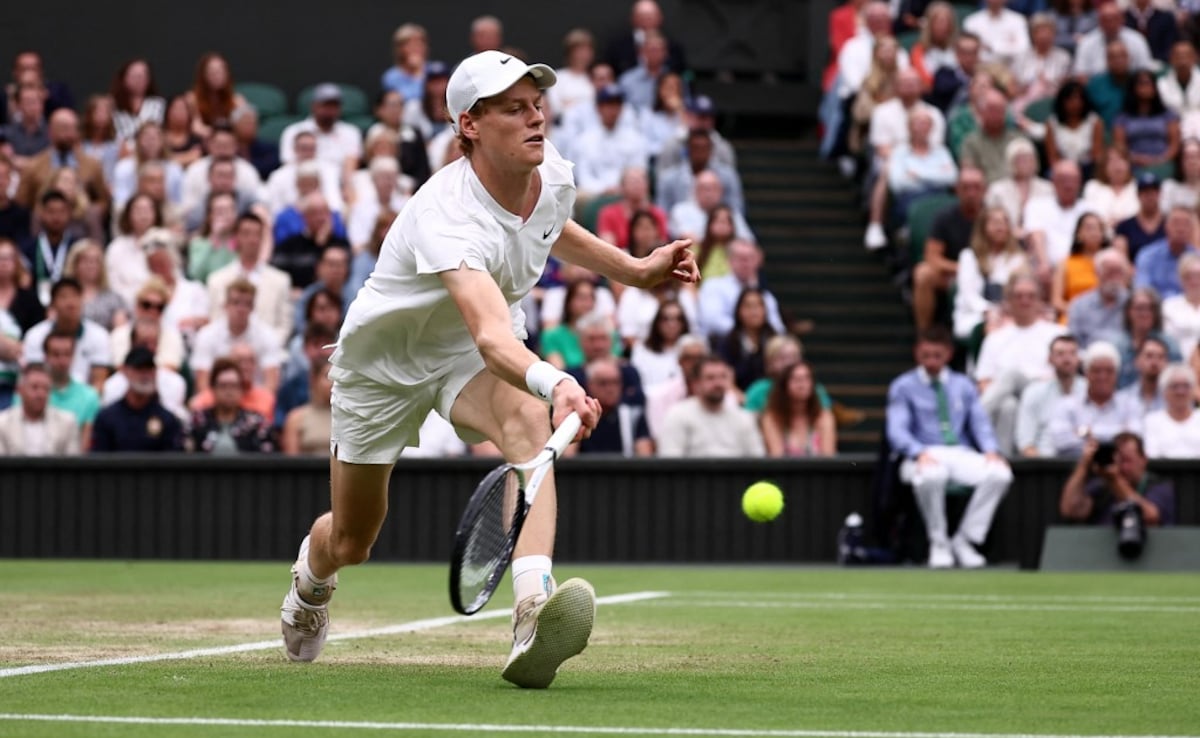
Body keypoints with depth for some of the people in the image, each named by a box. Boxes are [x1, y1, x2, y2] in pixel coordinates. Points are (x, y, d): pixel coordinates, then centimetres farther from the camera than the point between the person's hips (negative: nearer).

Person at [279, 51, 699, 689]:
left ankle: (534, 617, -53)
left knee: (527, 419, -34)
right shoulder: (447, 217, -40)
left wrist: (635, 270, 12)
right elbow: (491, 336, -56)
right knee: (349, 544, 13)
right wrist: (554, 382, -74)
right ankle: (311, 578, 55)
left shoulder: (555, 178, -16)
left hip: (474, 350, 4)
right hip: (383, 359, -4)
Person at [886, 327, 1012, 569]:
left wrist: (990, 450, -11)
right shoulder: (903, 387, 9)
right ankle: (939, 543, -20)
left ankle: (964, 540, -18)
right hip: (926, 456, -3)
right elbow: (897, 431, -3)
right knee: (930, 476, -42)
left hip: (961, 455, 4)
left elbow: (980, 423, 12)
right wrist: (919, 452, -23)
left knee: (1000, 474, -29)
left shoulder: (963, 385, 21)